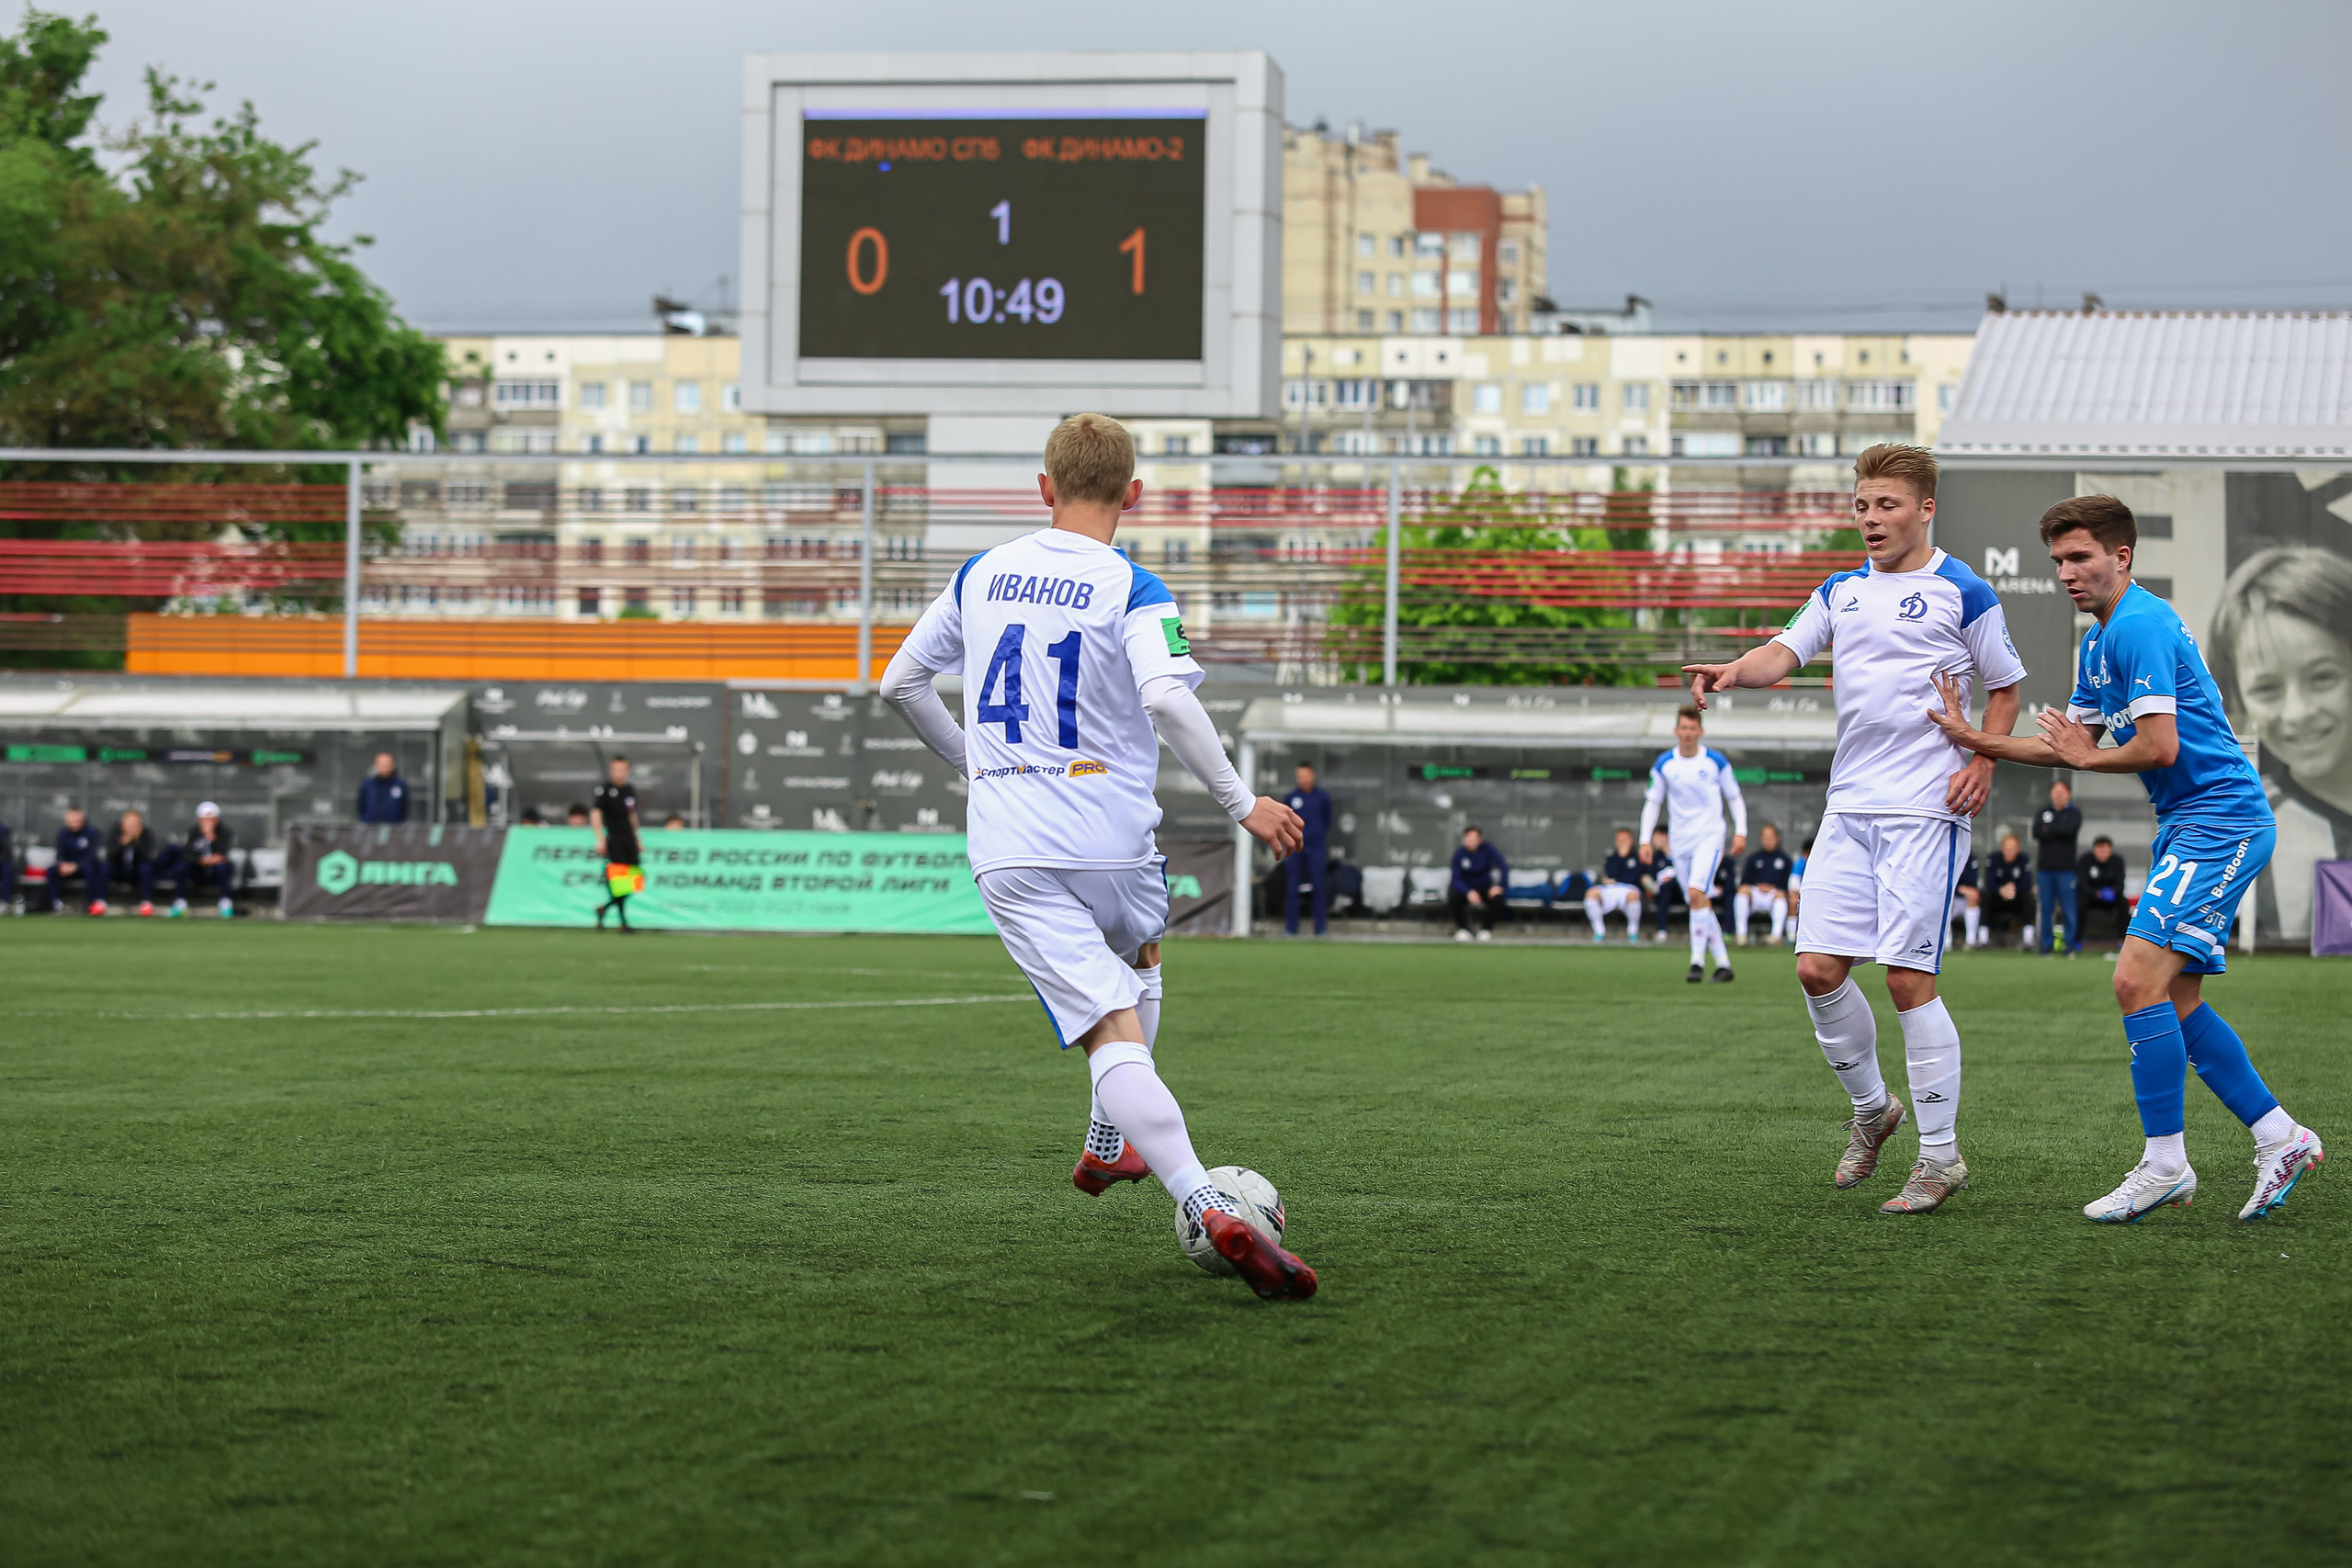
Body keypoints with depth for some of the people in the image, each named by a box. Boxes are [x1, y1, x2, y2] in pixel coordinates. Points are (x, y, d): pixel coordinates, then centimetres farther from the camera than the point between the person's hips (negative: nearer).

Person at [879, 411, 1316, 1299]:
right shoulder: (1132, 591, -6)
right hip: (1112, 842, -2)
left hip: (1008, 856, 2)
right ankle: (1109, 1149, 39)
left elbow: (900, 683, 17)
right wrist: (1242, 804, -16)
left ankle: (1203, 1205, -26)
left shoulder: (980, 576, 9)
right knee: (1135, 968, 32)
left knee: (1116, 1037, -8)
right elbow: (1168, 698, -22)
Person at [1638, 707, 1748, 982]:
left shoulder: (1716, 761, -2)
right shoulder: (1664, 764, 2)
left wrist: (1740, 832, -1)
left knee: (1696, 892, -22)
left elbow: (1734, 797, 8)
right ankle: (1723, 962, 13)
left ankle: (1698, 961, -18)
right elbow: (1652, 802, 10)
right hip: (1680, 840, 3)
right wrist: (1645, 838, 2)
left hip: (1710, 837, -3)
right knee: (1701, 905, 4)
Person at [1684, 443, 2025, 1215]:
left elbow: (2005, 688, 7)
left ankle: (1941, 1154, 0)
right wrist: (1734, 670, -19)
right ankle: (1871, 1106, 24)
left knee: (1908, 976, -9)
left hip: (1926, 811, -6)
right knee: (1818, 968, 0)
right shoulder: (1841, 591, 14)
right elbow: (1786, 651, 2)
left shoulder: (1962, 592, 0)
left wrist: (1983, 763, -8)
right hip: (1849, 805, 6)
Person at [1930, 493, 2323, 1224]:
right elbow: (2074, 744, 21)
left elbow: (2159, 747, -22)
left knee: (2139, 978, -16)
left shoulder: (2140, 627, -16)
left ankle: (2164, 1163, -11)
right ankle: (2279, 1137, 16)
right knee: (2177, 1000, 9)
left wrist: (2084, 755, -4)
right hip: (2189, 824, 11)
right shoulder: (2098, 642, 17)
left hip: (2219, 820, -11)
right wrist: (1974, 738, 11)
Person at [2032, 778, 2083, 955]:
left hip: (2066, 868, -3)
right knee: (2046, 908, 3)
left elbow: (2069, 830, -13)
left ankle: (2070, 945, 1)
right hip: (2045, 867, 3)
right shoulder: (2044, 811, 14)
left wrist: (2048, 829, -3)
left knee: (2069, 908, -4)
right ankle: (2046, 944, 10)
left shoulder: (2075, 812, 6)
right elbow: (2036, 832, -1)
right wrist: (2058, 832, -9)